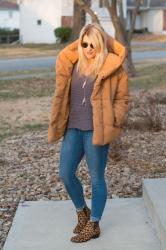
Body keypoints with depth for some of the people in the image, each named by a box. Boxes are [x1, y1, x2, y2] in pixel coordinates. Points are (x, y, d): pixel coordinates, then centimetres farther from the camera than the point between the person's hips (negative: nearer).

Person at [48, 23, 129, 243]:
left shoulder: (113, 67, -6)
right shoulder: (72, 63, 6)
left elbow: (122, 99, -1)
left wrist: (112, 123, -12)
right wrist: (60, 123, 9)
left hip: (96, 130, -5)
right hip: (73, 128, 5)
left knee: (96, 178, 4)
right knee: (65, 174, 5)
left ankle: (93, 225, 18)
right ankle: (82, 211, 31)